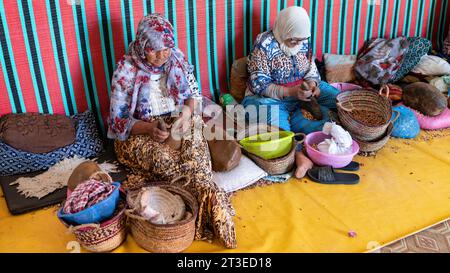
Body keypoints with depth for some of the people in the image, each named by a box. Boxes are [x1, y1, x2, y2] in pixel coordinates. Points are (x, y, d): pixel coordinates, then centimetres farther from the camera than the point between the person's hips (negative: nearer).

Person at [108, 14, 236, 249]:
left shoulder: (177, 58, -1)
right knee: (162, 157, -33)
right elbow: (118, 120, -10)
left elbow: (194, 92, 8)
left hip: (177, 125, 3)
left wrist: (187, 109, -16)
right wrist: (149, 128, -28)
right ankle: (209, 196, -29)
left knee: (195, 144, -31)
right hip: (138, 133, -2)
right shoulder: (126, 70, -12)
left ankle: (205, 199, -34)